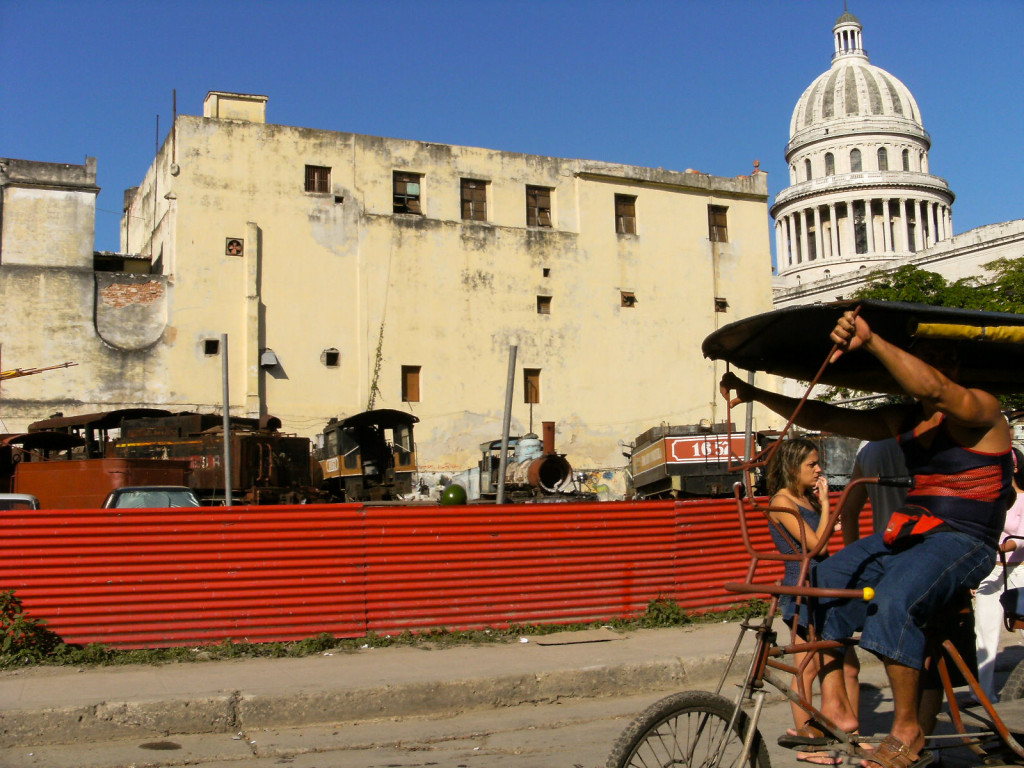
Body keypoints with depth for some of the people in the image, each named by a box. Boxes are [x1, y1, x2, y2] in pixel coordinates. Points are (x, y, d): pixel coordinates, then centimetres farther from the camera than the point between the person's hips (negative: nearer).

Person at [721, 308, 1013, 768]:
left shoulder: (980, 411, -10)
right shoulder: (902, 421, 12)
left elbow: (933, 387, -33)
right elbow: (825, 418, 13)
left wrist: (871, 342, -43)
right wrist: (754, 394, 7)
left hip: (963, 542, -8)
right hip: (909, 532, 8)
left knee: (894, 598, -33)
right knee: (823, 582, -7)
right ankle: (835, 707, -6)